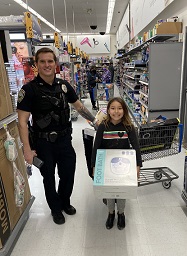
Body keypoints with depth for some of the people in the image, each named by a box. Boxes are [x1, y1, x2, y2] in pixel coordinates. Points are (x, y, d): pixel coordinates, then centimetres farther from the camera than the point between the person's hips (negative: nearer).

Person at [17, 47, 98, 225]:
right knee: (49, 178, 16)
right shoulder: (29, 89, -13)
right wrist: (27, 149, -19)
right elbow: (22, 121, -14)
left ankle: (65, 202, 45)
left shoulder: (64, 85, 1)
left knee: (68, 175, 15)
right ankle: (55, 209, 42)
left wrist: (95, 121, 11)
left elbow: (78, 106, 13)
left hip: (64, 140, 4)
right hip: (43, 143, -3)